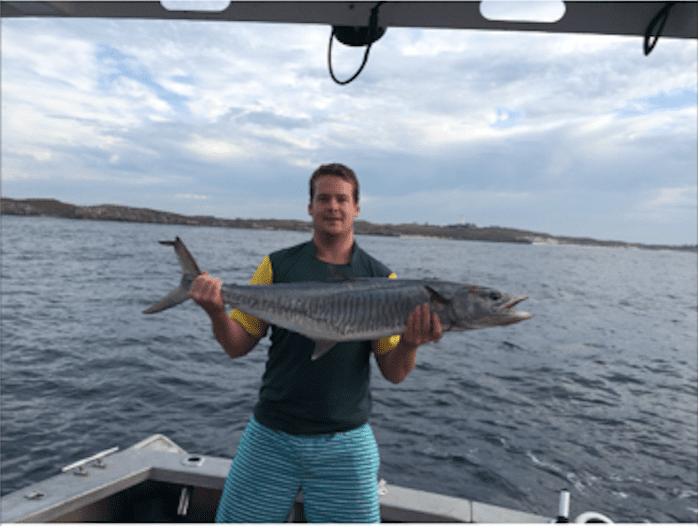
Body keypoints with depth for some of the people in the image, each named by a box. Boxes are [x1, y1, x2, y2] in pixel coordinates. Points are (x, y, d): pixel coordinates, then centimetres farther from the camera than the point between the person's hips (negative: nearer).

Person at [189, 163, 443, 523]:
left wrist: (410, 343, -24)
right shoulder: (277, 266, -1)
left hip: (345, 444, 0)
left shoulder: (380, 280, -2)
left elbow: (394, 373, -3)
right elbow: (238, 345, 0)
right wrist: (216, 312, -19)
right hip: (271, 436, 1)